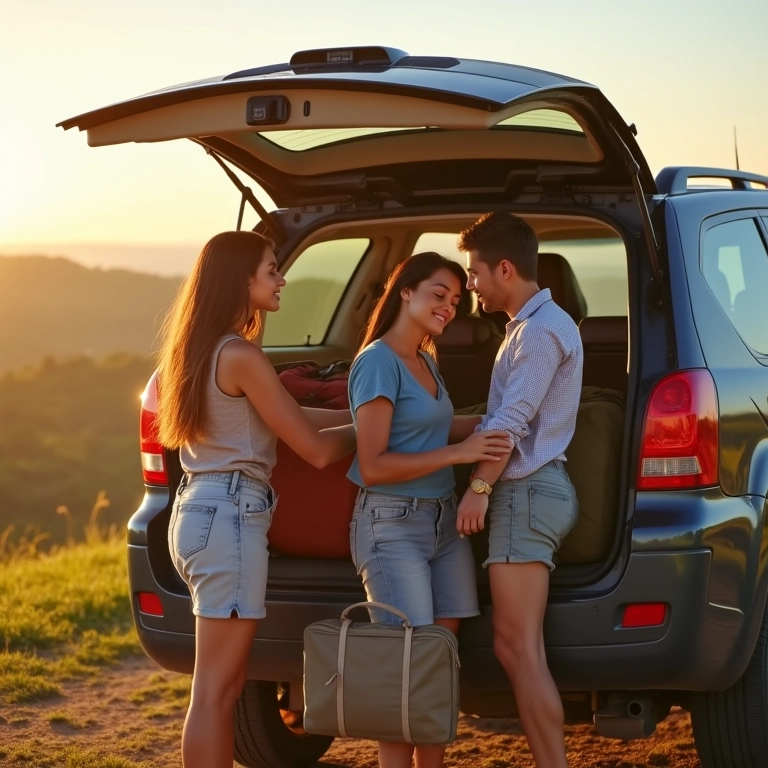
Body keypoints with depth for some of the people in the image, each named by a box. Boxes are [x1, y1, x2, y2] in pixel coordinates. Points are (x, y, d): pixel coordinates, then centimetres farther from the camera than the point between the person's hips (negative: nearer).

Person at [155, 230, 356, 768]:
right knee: (216, 690, -5)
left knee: (225, 684, 15)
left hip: (200, 510, 10)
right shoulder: (241, 355, -15)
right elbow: (316, 449, -11)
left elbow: (292, 418, 20)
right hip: (230, 517, -10)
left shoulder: (198, 350, 14)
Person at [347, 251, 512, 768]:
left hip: (445, 522, 8)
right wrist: (459, 453, -21)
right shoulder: (378, 361, -12)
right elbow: (373, 466, -17)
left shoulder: (426, 360, 13)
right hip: (393, 526, -8)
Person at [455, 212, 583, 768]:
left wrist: (479, 486, -18)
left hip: (527, 491, -11)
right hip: (530, 489, 11)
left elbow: (512, 421, -19)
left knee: (520, 646, -12)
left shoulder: (542, 328, -13)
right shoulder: (533, 325, 21)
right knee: (514, 646, 11)